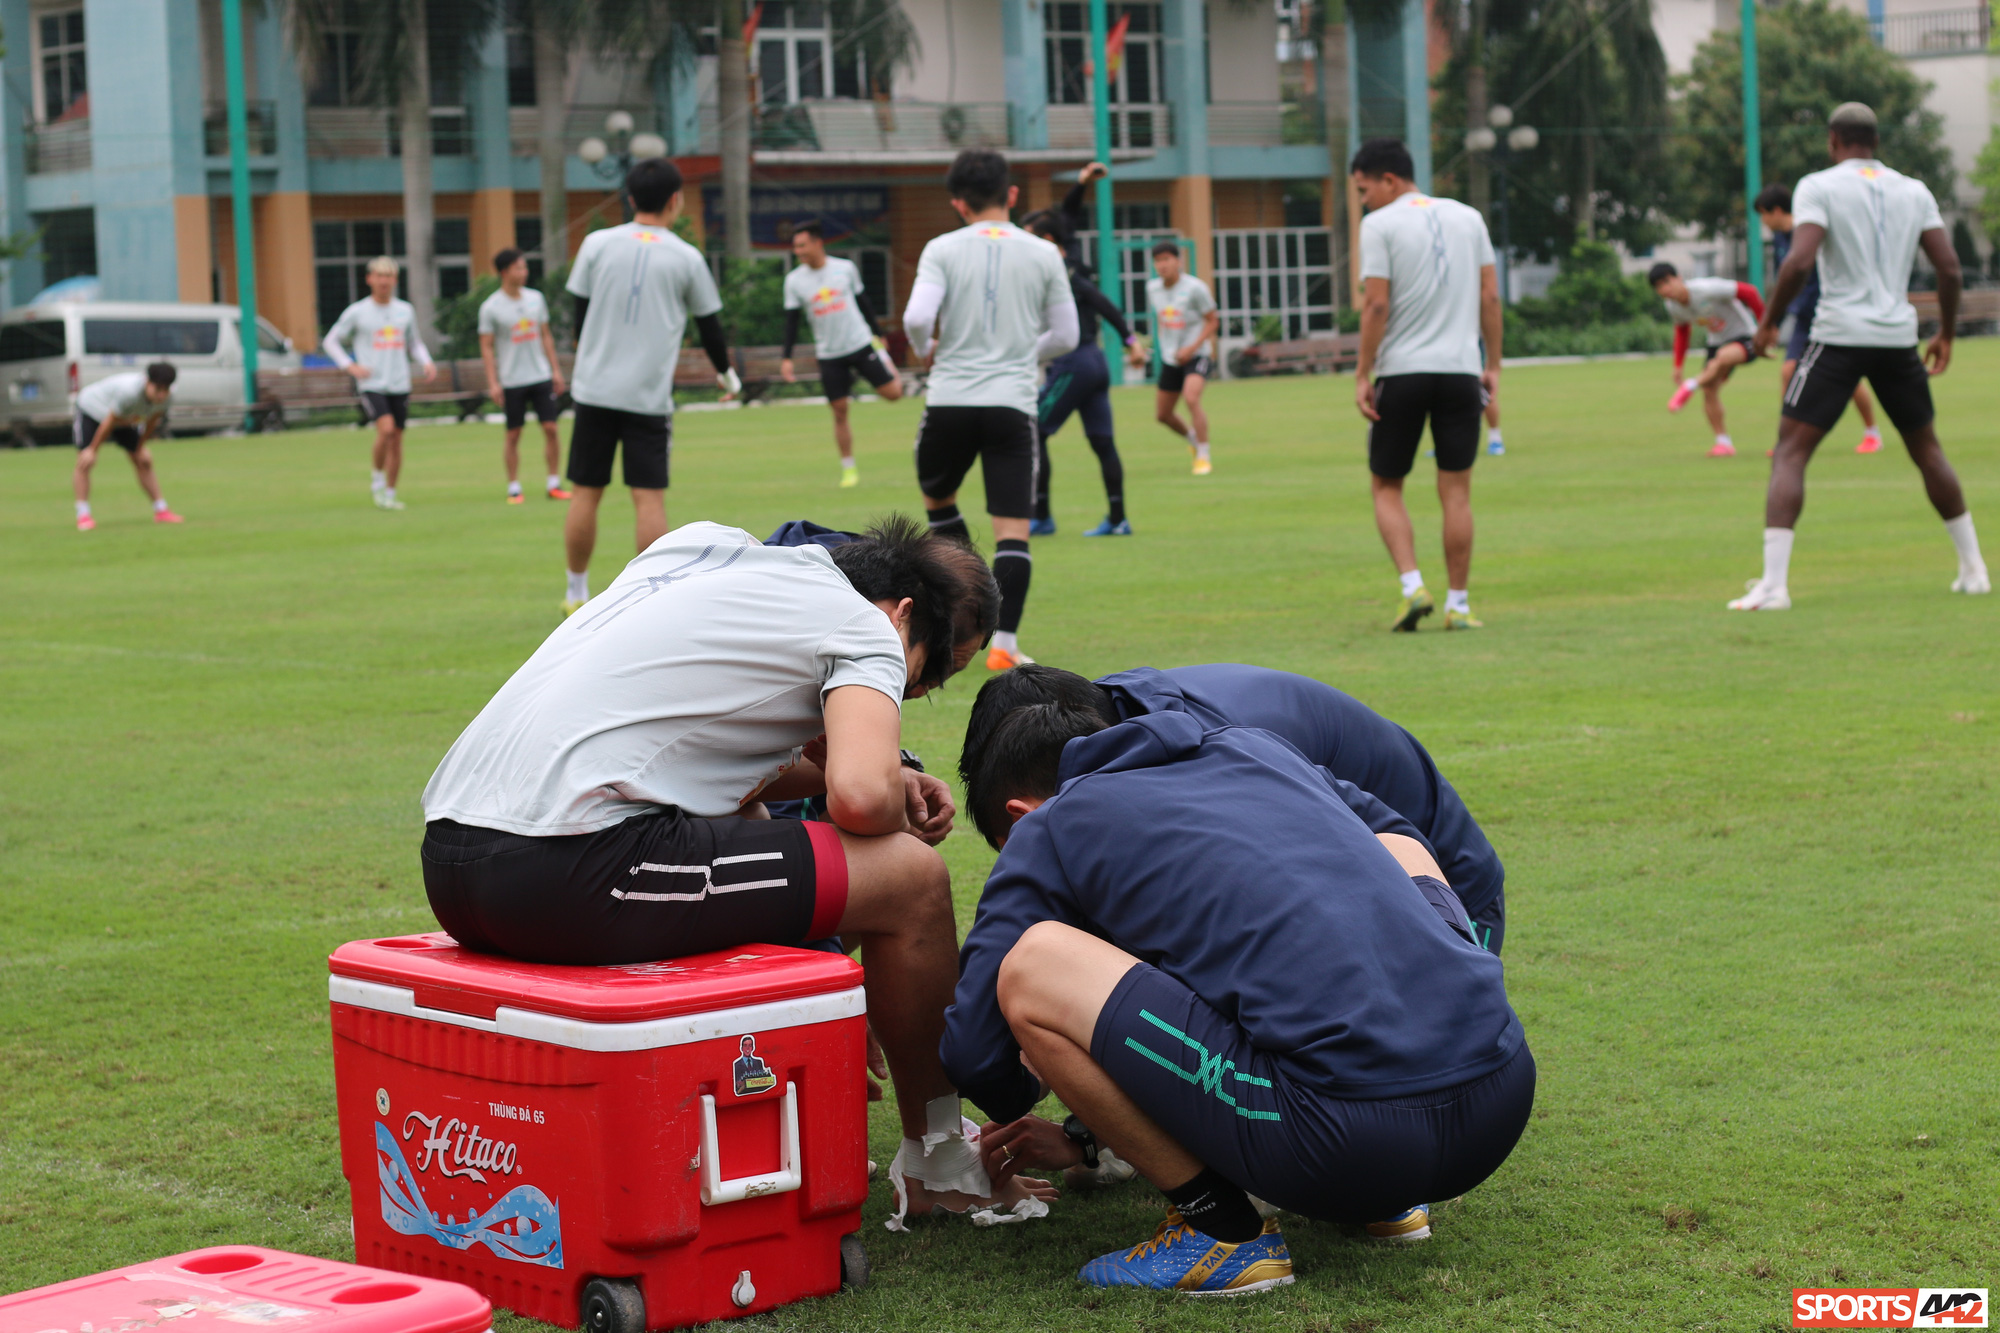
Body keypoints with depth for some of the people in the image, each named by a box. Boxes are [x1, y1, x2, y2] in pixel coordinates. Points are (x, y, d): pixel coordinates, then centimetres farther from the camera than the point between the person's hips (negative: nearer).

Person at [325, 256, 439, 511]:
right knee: (386, 428, -23)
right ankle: (377, 478, -1)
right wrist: (350, 366, -8)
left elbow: (415, 344, 21)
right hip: (371, 384, -4)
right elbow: (331, 341, 7)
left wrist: (427, 363, 1)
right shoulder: (357, 312, -1)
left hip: (399, 385, 4)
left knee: (397, 439, 4)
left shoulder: (405, 311, 8)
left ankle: (390, 494, 15)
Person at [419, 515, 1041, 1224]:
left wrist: (848, 778, 30)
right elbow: (860, 795, -11)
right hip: (564, 877, -9)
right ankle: (940, 1161, 20)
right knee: (911, 876, 3)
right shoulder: (866, 626, 7)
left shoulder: (696, 546, 27)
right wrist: (892, 802, 13)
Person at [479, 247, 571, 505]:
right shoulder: (490, 307, -6)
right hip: (511, 381, -3)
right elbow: (486, 347, -4)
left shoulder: (536, 298, 7)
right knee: (513, 434, 1)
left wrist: (555, 369, 11)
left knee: (550, 428, -2)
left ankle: (554, 483, 6)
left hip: (541, 377, 3)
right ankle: (513, 487, 9)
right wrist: (493, 382, -10)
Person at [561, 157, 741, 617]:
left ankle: (576, 592, 18)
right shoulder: (686, 258, 1)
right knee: (649, 497, -1)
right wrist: (727, 375, 29)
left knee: (585, 493, 8)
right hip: (649, 396, -2)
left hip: (594, 389, 2)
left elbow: (579, 316, 10)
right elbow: (709, 326, 11)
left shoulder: (597, 244, 3)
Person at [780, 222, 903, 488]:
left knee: (893, 393, -6)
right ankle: (848, 469, 12)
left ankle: (890, 368, 30)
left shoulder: (845, 268, -2)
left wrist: (878, 335, 14)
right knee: (839, 412, 0)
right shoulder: (794, 281, -1)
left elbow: (862, 304, 10)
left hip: (861, 344, -1)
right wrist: (786, 358, -6)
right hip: (829, 355, 1)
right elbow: (791, 321, 1)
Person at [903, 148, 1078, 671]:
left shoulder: (943, 249, -1)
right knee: (1013, 530, -1)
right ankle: (1004, 643, -10)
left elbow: (916, 318, -13)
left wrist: (925, 350, 9)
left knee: (936, 497, 26)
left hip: (949, 399, 0)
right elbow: (1065, 336, 7)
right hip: (1012, 403, 0)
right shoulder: (1043, 254, 3)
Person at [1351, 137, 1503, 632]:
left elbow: (1376, 304, -10)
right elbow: (1490, 296, 8)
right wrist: (1493, 364, 12)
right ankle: (1458, 604, 5)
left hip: (1401, 373, -3)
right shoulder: (1467, 217, 10)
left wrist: (1363, 374, -7)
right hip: (1461, 369, 3)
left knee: (1386, 487, 9)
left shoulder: (1380, 224, -4)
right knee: (1456, 491, 5)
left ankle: (1412, 586, -7)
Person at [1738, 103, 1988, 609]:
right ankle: (1973, 568, 26)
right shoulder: (1913, 191, 11)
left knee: (1790, 453, -3)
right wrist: (1946, 334, 19)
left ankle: (1773, 583, -17)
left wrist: (1768, 320, -4)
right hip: (1899, 337, 4)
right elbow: (1949, 268, 7)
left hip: (1839, 335, -4)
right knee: (1927, 449, 21)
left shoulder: (1818, 186, -3)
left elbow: (1800, 261, -16)